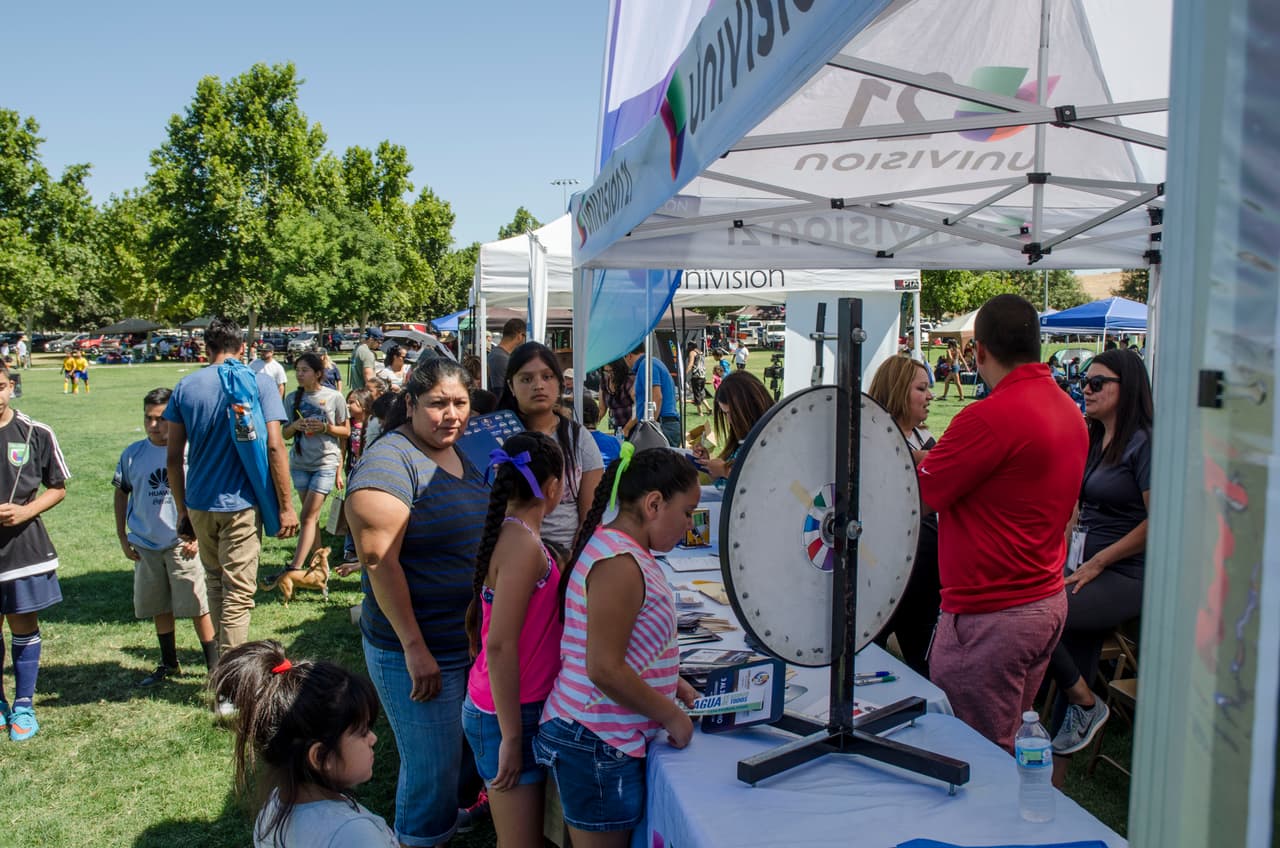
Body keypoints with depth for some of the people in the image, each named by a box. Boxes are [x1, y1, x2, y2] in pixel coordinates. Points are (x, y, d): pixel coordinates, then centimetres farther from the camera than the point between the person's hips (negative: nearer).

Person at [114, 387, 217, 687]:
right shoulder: (133, 454, 1)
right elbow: (121, 493, 13)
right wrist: (122, 538, 9)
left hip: (183, 542, -4)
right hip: (145, 545, 4)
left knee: (198, 606, -1)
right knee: (159, 607, 14)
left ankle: (214, 664, 10)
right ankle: (169, 664, 30)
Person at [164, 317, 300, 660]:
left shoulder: (185, 386, 4)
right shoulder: (259, 382, -5)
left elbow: (174, 457, 4)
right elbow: (274, 446, -12)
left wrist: (182, 510, 13)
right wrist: (286, 506, -7)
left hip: (199, 503, 4)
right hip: (241, 504, -4)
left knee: (215, 581, 22)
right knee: (238, 594, 2)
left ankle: (222, 659, 33)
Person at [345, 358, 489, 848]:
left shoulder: (462, 454, 9)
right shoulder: (388, 462, -18)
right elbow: (378, 559, -23)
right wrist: (414, 647, -23)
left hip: (472, 639, 9)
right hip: (420, 652, -9)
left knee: (470, 755, 22)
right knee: (432, 770, 3)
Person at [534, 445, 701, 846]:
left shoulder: (622, 551, 9)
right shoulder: (619, 564, -21)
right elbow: (605, 671, -24)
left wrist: (673, 685, 11)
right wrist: (672, 716, -13)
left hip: (608, 740, 9)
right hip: (596, 746, -9)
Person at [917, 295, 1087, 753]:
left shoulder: (990, 416, -21)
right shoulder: (1069, 410, 8)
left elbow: (917, 498, -17)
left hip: (991, 616, -10)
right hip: (1049, 601, 10)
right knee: (1015, 745, 21)